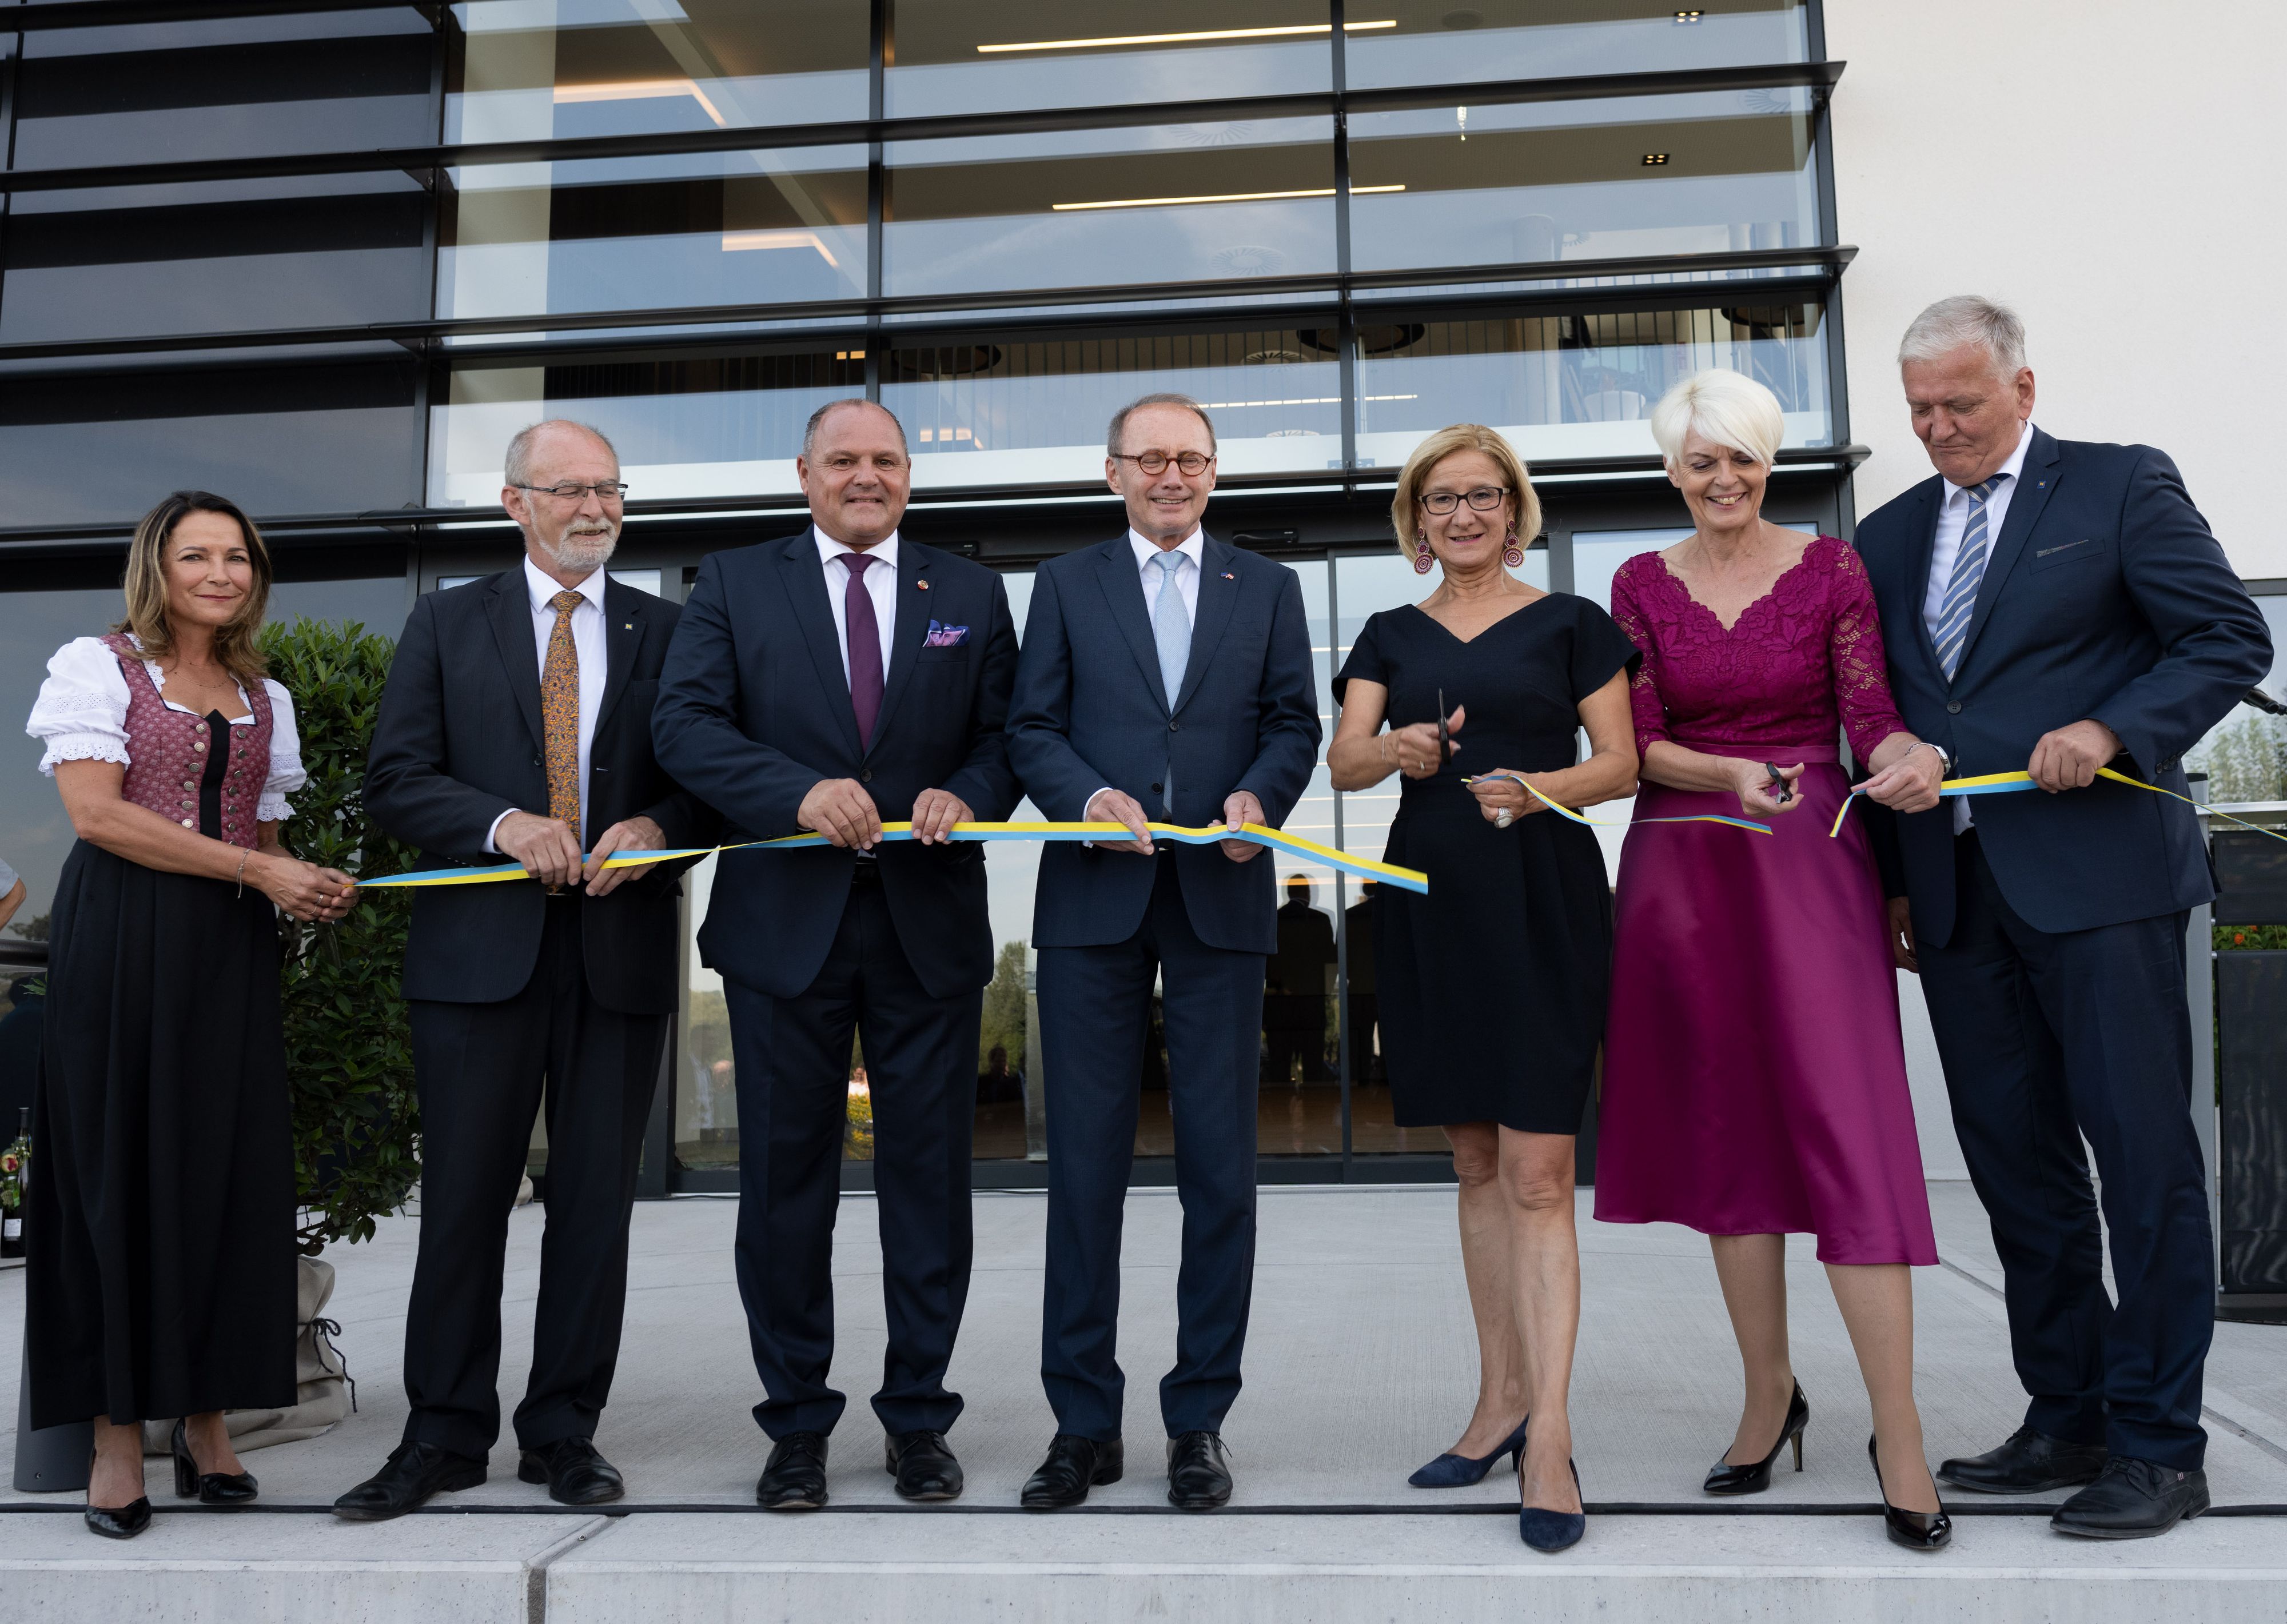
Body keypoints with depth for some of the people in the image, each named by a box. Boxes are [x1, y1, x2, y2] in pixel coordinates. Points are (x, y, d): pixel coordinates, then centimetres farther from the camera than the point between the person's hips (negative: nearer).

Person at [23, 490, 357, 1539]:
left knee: (229, 1168, 2)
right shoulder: (97, 666, 3)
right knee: (120, 1167, -1)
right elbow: (95, 812, -10)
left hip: (233, 951, 4)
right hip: (120, 942, -4)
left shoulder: (265, 698, 17)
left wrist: (300, 888, -2)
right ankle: (117, 1433, 6)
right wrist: (256, 869, -14)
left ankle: (206, 1421, 11)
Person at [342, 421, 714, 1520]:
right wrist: (503, 824, -14)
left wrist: (657, 827, -13)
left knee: (596, 1199, 6)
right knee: (463, 1198, 3)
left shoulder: (666, 631, 11)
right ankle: (445, 1435, 18)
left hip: (620, 950, 1)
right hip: (481, 947, 0)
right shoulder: (446, 624, 10)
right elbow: (394, 780, 3)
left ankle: (565, 1431, 19)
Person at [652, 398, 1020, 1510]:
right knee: (785, 1179, 7)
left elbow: (1005, 734, 8)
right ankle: (796, 1426, 21)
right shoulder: (735, 585, 8)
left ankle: (920, 1419, 21)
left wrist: (966, 793, -14)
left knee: (930, 1178, 6)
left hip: (930, 925, 1)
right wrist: (800, 791, -19)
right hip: (786, 921, 0)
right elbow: (684, 722, -4)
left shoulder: (971, 594, 12)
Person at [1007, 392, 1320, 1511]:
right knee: (1084, 1165, 2)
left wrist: (1259, 795, -11)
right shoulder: (1066, 585, 13)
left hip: (1220, 899, 1)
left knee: (1220, 1167, 3)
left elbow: (1294, 722, 9)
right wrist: (1085, 794, -14)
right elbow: (1032, 728, 6)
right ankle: (1084, 1423, 14)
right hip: (1093, 900, 0)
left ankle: (1200, 1419, 16)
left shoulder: (1267, 588, 15)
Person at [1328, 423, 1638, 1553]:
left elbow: (1619, 763, 2)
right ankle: (1502, 1400, 21)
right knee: (1476, 1169, 11)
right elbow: (1344, 760, 2)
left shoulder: (1568, 623, 6)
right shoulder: (1392, 636, 14)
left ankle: (1548, 1439, -5)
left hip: (1541, 903, -4)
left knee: (1538, 1175, -9)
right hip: (1430, 906, 4)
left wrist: (1541, 787, -18)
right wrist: (1402, 750, -20)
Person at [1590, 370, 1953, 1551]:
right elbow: (1641, 743, -1)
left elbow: (1868, 711, -4)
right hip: (1684, 869, 2)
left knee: (1846, 1124, -8)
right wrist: (1733, 776, -20)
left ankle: (1900, 1436, -1)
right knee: (1728, 1129, 7)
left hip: (1811, 865, -2)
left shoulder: (1832, 568, 3)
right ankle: (1769, 1396, 20)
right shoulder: (1642, 584, 7)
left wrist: (1909, 758, -26)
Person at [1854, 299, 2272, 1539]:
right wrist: (1892, 878, 12)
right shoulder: (1889, 537, 16)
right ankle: (2067, 1421, 21)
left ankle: (2159, 1446, 9)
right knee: (2015, 1164, 9)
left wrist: (2110, 729, -17)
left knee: (2143, 1157, -2)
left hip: (2097, 875, -5)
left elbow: (2231, 640, -1)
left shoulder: (2122, 487, 3)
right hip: (1957, 896, 5)